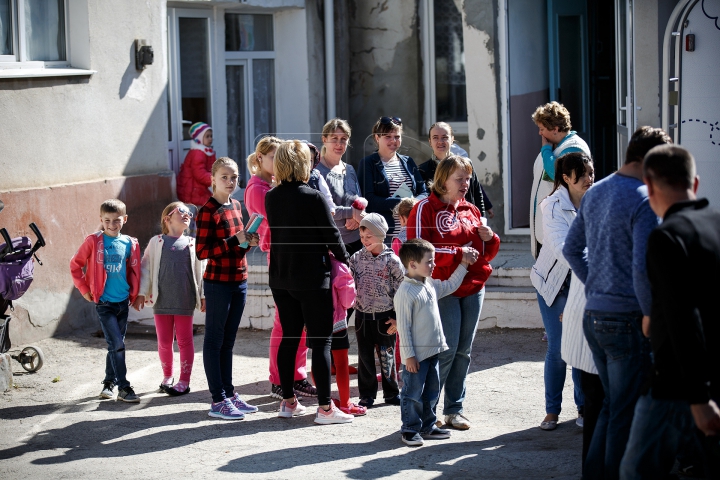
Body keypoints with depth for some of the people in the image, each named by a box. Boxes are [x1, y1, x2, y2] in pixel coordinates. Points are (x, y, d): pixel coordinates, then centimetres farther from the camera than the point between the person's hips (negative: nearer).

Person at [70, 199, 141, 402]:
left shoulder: (129, 243, 1)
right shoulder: (94, 241, -6)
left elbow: (134, 271, 13)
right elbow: (75, 264, 0)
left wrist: (134, 294, 8)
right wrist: (84, 289, -1)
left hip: (123, 302, 4)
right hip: (104, 302, -4)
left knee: (115, 345, 13)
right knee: (117, 344, -10)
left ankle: (109, 382, 28)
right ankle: (123, 388, -6)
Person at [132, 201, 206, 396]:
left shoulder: (192, 244, 8)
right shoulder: (157, 242, 5)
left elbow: (201, 270, 10)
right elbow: (145, 268, 5)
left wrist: (203, 295, 6)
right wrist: (141, 293, 0)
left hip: (185, 301, 0)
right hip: (162, 300, 0)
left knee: (184, 340, 3)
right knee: (164, 342, 6)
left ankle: (184, 380, 10)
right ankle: (167, 377, 24)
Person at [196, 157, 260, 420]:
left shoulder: (236, 206, 10)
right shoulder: (207, 211, -13)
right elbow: (202, 251, -18)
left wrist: (248, 241, 2)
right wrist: (235, 240, -22)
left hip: (239, 282, 7)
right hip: (217, 283, -7)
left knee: (228, 340, 14)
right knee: (214, 340, 0)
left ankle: (229, 393, 21)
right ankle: (218, 401, 2)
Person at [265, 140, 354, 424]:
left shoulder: (271, 198, 2)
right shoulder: (313, 198, -15)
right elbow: (331, 235, -10)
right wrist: (343, 259, 6)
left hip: (280, 278, 6)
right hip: (312, 278, -6)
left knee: (289, 337, 15)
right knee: (321, 341, -1)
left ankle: (288, 401, 21)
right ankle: (325, 408, 0)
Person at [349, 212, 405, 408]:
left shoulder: (392, 261, -8)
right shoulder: (356, 258, 1)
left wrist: (397, 318, -7)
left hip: (385, 317, -3)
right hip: (362, 316, 3)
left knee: (386, 356, 6)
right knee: (365, 357, 7)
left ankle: (391, 393, 21)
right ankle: (367, 395, 16)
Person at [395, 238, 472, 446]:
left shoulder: (431, 285, 9)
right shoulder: (405, 292, -18)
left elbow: (450, 286, 29)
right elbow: (403, 326, -18)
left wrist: (463, 265, 25)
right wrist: (408, 355, -19)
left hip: (433, 351, 9)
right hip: (416, 355, -9)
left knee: (431, 392, 17)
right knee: (413, 394, 0)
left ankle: (427, 426, 27)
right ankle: (410, 430, 10)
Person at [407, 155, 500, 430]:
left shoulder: (471, 211, 16)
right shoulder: (425, 209, -4)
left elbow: (485, 253, 21)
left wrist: (489, 239, -1)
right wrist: (458, 254, -18)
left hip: (473, 288, 6)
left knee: (464, 350, 7)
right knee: (447, 348, -9)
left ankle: (454, 409, 15)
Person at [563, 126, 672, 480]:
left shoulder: (594, 193, 11)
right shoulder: (644, 201, -16)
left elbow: (572, 248, 19)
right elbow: (643, 268, -22)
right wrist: (651, 315, -11)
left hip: (593, 315, 8)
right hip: (626, 319, -8)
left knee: (612, 404, 20)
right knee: (626, 412, 3)